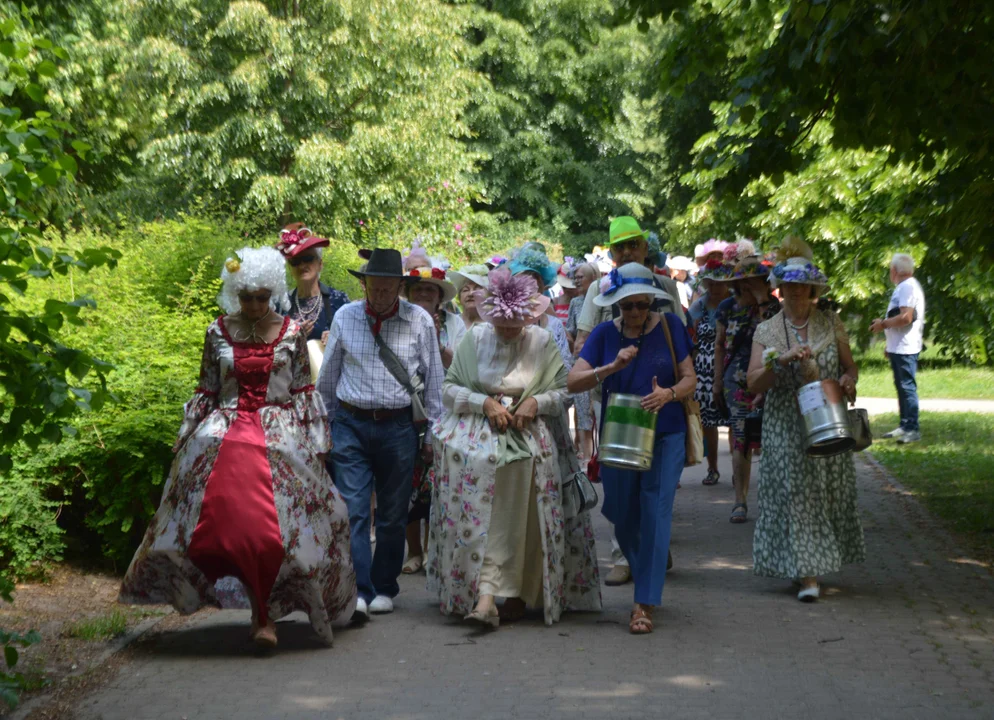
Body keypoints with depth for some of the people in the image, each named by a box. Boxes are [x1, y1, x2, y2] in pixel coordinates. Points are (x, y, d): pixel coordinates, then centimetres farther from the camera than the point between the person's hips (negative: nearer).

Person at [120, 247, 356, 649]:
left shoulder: (291, 333, 4)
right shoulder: (218, 333, 6)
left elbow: (304, 392, 8)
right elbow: (206, 393, 12)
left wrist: (315, 443, 4)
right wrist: (187, 438, 9)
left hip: (281, 436, -1)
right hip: (225, 437, 1)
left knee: (274, 522, -11)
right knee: (228, 518, -10)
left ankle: (265, 615, 0)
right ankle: (263, 611, 4)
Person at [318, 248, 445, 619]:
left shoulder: (420, 321, 0)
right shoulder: (345, 317, 3)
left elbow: (433, 380, 6)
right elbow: (327, 378, 13)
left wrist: (432, 433, 6)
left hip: (398, 426, 0)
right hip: (351, 424, 0)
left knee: (393, 516, 8)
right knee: (353, 512, -9)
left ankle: (384, 589, 21)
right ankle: (357, 591, -12)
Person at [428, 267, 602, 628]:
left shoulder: (542, 342, 5)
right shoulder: (475, 338, 6)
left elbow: (564, 390, 8)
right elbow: (449, 389, 6)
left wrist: (537, 402, -10)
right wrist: (485, 403, -10)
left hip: (529, 438, 0)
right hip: (479, 436, 0)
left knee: (519, 522, -10)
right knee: (483, 519, -14)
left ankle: (516, 593, -1)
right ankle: (485, 595, -20)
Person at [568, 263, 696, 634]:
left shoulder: (669, 326, -2)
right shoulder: (605, 333, 0)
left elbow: (689, 378, -1)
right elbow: (573, 381, -8)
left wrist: (669, 394, -23)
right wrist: (612, 367, -22)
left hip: (665, 436, -2)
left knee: (655, 513, -7)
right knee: (623, 517, 10)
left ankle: (645, 603, -5)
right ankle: (648, 572, 38)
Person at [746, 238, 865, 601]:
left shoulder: (831, 324, 5)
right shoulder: (766, 331, 3)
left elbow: (850, 368, 10)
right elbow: (754, 384, -4)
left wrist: (848, 381, -13)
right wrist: (781, 360, -21)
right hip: (786, 429, -1)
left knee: (828, 492, 4)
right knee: (796, 494, -5)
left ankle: (818, 563, 18)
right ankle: (807, 574, -4)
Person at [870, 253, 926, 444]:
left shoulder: (908, 287, -15)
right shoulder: (904, 287, 17)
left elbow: (906, 317, -24)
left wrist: (883, 324, -13)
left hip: (905, 348, -10)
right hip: (898, 347, 10)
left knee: (907, 387, -9)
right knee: (902, 386, 14)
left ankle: (913, 429, -7)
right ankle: (904, 426, 20)